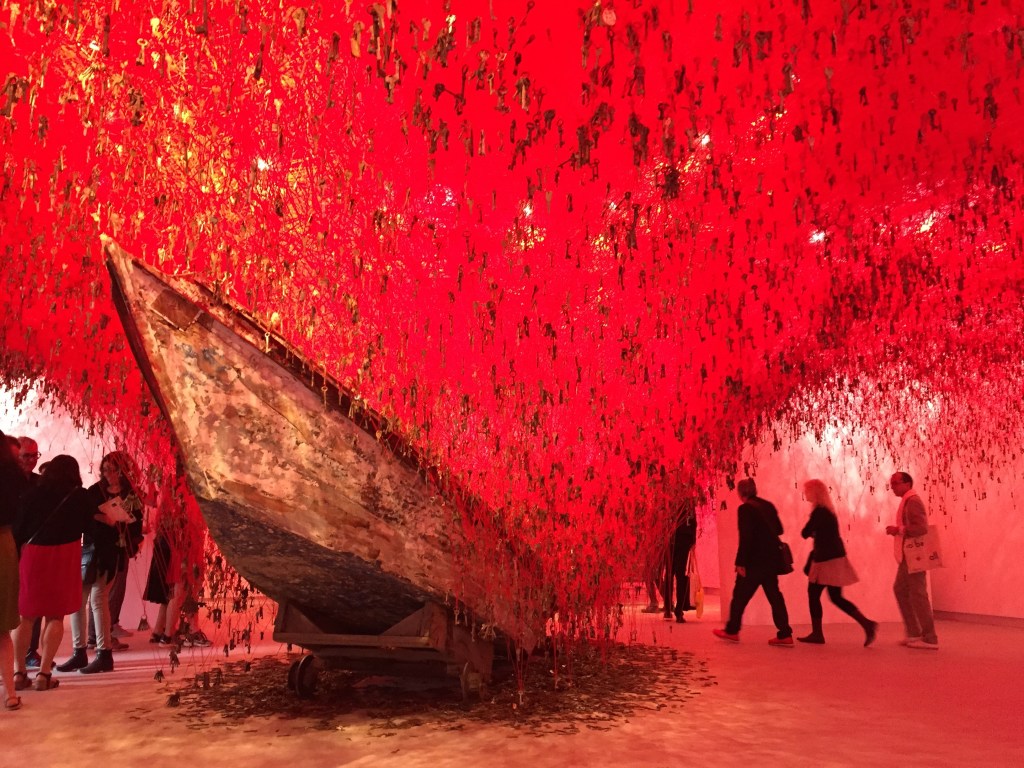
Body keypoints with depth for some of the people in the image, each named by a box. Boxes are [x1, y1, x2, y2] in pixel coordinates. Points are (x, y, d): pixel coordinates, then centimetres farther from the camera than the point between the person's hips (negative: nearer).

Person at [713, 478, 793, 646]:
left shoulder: (745, 508, -14)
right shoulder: (768, 505, 8)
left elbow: (745, 538, -18)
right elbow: (779, 529, 13)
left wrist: (741, 562, -15)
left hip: (755, 559, -7)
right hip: (771, 559, 7)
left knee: (740, 594, 6)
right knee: (774, 594, 12)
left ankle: (731, 630, 17)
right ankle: (785, 635, 9)